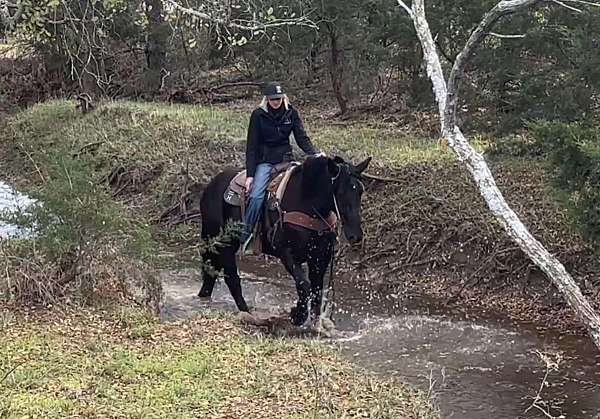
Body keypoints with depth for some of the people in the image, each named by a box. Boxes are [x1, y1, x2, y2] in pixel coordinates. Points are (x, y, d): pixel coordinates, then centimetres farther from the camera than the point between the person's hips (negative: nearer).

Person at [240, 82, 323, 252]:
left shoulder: (291, 113, 4)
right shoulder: (258, 115, -3)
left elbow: (302, 138, 2)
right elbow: (251, 146, -4)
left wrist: (315, 153, -18)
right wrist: (250, 174, -11)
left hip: (285, 159, 3)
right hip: (264, 161, -3)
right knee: (256, 195, -23)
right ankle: (245, 234, -18)